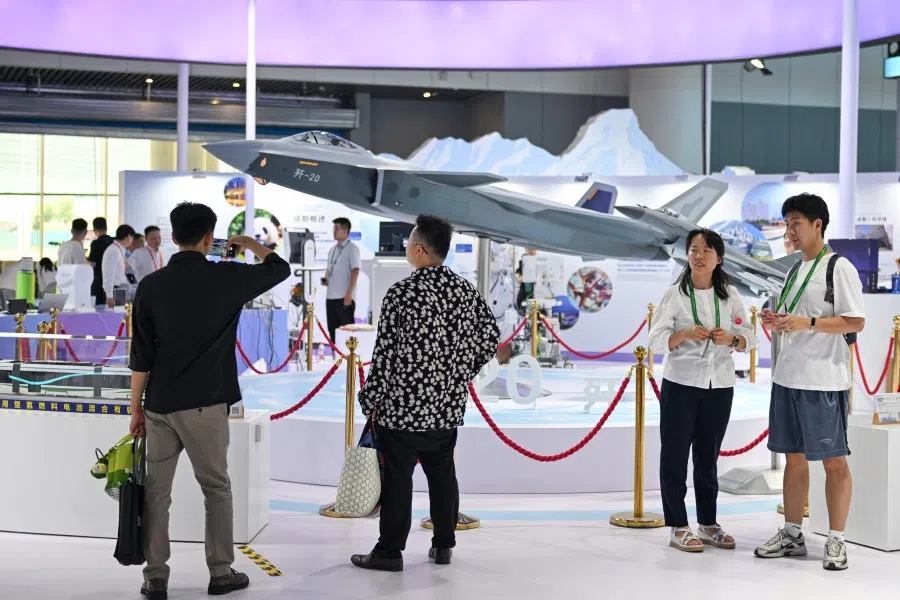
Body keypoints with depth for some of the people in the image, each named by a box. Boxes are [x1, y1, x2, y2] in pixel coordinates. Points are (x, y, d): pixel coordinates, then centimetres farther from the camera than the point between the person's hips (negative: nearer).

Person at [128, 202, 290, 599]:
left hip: (160, 404, 2)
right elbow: (280, 268, 13)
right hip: (204, 404, -2)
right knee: (216, 488, 11)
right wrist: (249, 243, 30)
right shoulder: (227, 277, -5)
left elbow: (141, 355, 2)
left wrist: (136, 407, 9)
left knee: (156, 491, 9)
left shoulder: (151, 285, 1)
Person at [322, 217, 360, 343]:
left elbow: (355, 271, -12)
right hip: (330, 296, 7)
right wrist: (325, 279, 3)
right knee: (332, 330, 10)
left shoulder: (352, 248, -6)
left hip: (344, 297, -7)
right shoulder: (332, 249, 15)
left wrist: (349, 294, -18)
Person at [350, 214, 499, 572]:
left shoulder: (403, 293, -15)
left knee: (398, 479, 3)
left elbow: (386, 352, -14)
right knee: (443, 475, 15)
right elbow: (490, 337, 6)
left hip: (403, 405, -6)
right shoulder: (466, 290, 2)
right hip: (449, 405, 6)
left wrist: (369, 399, -5)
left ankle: (389, 552, 11)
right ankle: (443, 546, 24)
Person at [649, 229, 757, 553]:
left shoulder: (730, 295, 4)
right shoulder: (675, 294, -4)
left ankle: (708, 524, 23)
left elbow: (749, 338, 2)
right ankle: (678, 528, 8)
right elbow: (656, 340, -9)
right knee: (675, 455, 0)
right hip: (680, 385, -3)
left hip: (720, 386, 3)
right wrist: (684, 335, -27)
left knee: (708, 456, 12)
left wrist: (731, 338, -19)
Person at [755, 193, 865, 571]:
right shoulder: (795, 270, 16)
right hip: (787, 378, 8)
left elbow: (856, 322, -13)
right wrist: (777, 323, 1)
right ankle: (792, 535, 21)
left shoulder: (839, 267, -7)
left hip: (823, 380, -8)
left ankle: (836, 541, 7)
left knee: (834, 459, 1)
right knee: (794, 457, 12)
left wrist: (807, 323, -21)